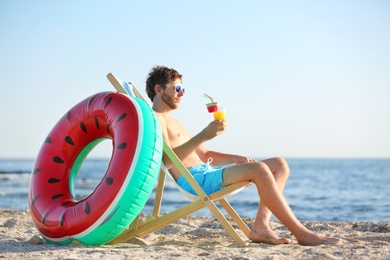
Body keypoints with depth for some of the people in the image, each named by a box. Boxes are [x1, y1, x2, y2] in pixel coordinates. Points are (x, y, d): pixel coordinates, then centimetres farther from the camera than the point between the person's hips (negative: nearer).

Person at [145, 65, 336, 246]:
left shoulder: (174, 123, 29)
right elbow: (167, 160, -19)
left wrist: (235, 158, 10)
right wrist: (203, 135, -24)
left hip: (207, 172, 10)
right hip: (194, 179, -10)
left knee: (279, 165, 4)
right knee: (258, 169, -29)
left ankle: (261, 226, -13)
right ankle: (301, 233, -23)